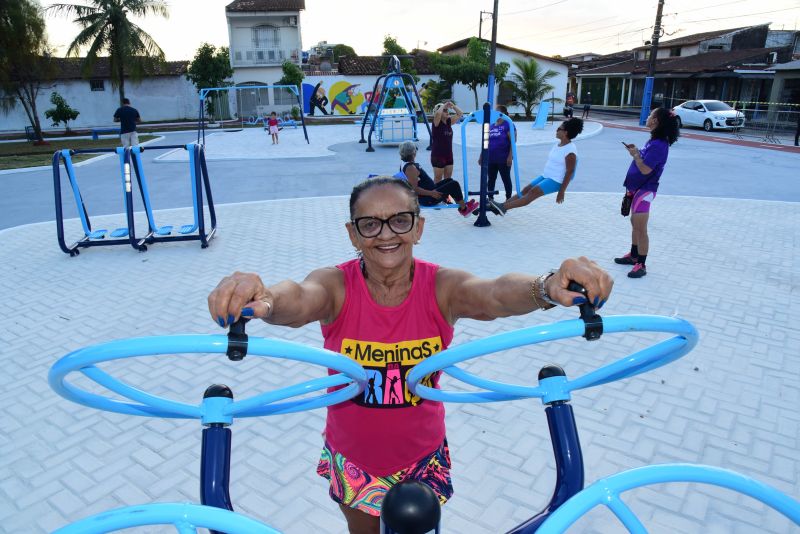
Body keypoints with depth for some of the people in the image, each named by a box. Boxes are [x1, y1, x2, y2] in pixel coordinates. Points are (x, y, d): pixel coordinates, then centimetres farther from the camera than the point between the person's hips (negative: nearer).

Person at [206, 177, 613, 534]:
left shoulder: (442, 287, -21)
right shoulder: (336, 286, -22)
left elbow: (496, 292, -40)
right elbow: (297, 300, -44)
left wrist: (547, 288, -62)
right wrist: (262, 299, -67)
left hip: (421, 456, 0)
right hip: (353, 456, 0)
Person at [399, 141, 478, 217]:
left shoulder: (405, 164, 8)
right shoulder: (410, 168, -25)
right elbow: (415, 189, -29)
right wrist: (431, 193, -29)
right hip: (427, 199, -11)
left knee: (449, 180, 20)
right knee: (454, 185, -10)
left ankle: (462, 204, 24)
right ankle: (464, 209, 5)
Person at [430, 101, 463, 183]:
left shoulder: (449, 121, 7)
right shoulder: (436, 122, -11)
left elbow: (460, 114, 10)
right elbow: (438, 113, -31)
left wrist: (452, 105, -1)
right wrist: (444, 105, -16)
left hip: (448, 155, 7)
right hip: (438, 155, -7)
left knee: (448, 179, 12)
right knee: (438, 179, 1)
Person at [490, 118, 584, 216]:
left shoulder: (570, 151, -19)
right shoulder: (558, 144, 10)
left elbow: (570, 172, -20)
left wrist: (562, 191, -20)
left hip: (556, 181, -9)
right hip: (545, 176, 9)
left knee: (533, 192, -19)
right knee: (525, 190, 1)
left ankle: (503, 207, -28)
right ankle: (501, 206, -3)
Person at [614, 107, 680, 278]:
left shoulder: (659, 145, -22)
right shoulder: (654, 141, 8)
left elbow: (645, 169, -24)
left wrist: (635, 155, -14)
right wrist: (636, 151, 4)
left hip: (645, 190, -10)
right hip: (637, 187, 10)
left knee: (640, 228, -6)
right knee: (635, 224, 19)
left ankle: (641, 265, 0)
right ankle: (634, 256, 33)